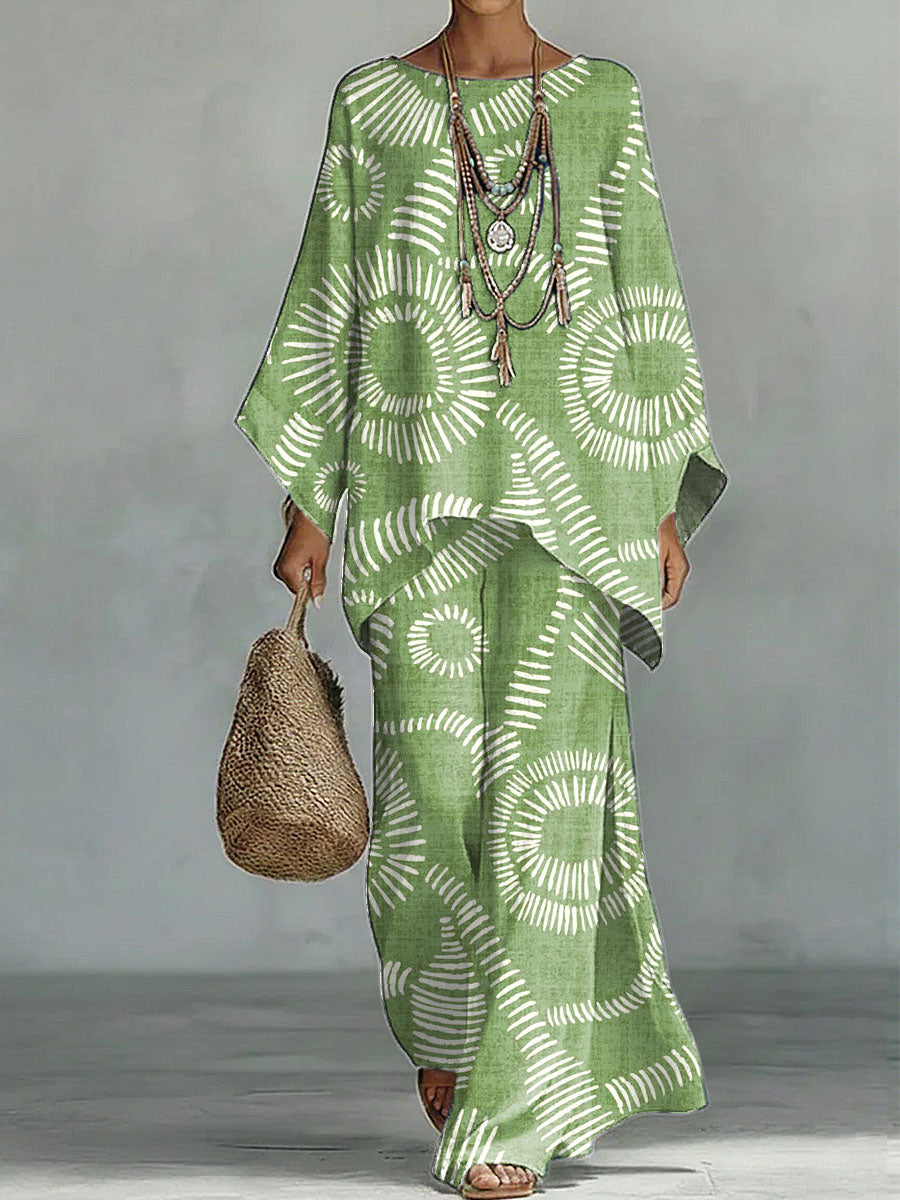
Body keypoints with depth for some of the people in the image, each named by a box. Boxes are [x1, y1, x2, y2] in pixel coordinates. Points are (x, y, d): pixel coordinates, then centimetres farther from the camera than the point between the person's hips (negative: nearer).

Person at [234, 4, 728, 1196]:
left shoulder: (605, 102, 8)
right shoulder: (372, 103, 7)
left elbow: (645, 312, 9)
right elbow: (329, 309, 7)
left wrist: (668, 506, 3)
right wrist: (305, 507, 3)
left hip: (566, 485, 0)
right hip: (420, 482, 0)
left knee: (541, 775, -8)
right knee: (433, 772, -5)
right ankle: (443, 1004, 28)